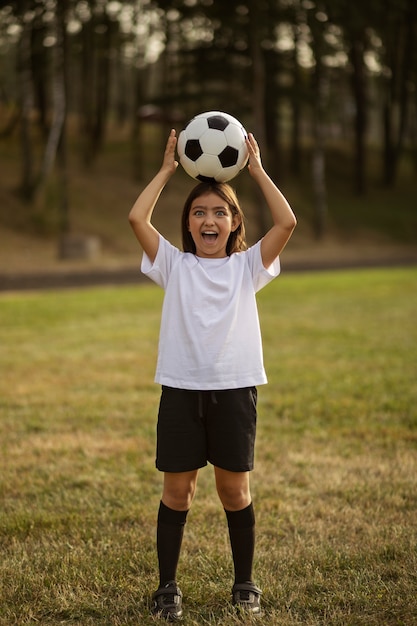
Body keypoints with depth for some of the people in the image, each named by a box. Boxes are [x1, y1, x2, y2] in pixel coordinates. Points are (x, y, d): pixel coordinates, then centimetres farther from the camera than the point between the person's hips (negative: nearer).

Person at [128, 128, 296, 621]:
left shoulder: (246, 266, 5)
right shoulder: (174, 265, 5)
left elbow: (287, 223, -9)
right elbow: (137, 219, -8)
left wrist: (257, 170, -2)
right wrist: (167, 170, -1)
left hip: (234, 390, 0)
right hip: (181, 389, 0)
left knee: (234, 490, 8)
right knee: (177, 490, 5)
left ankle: (244, 583, 22)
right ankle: (167, 587, 16)